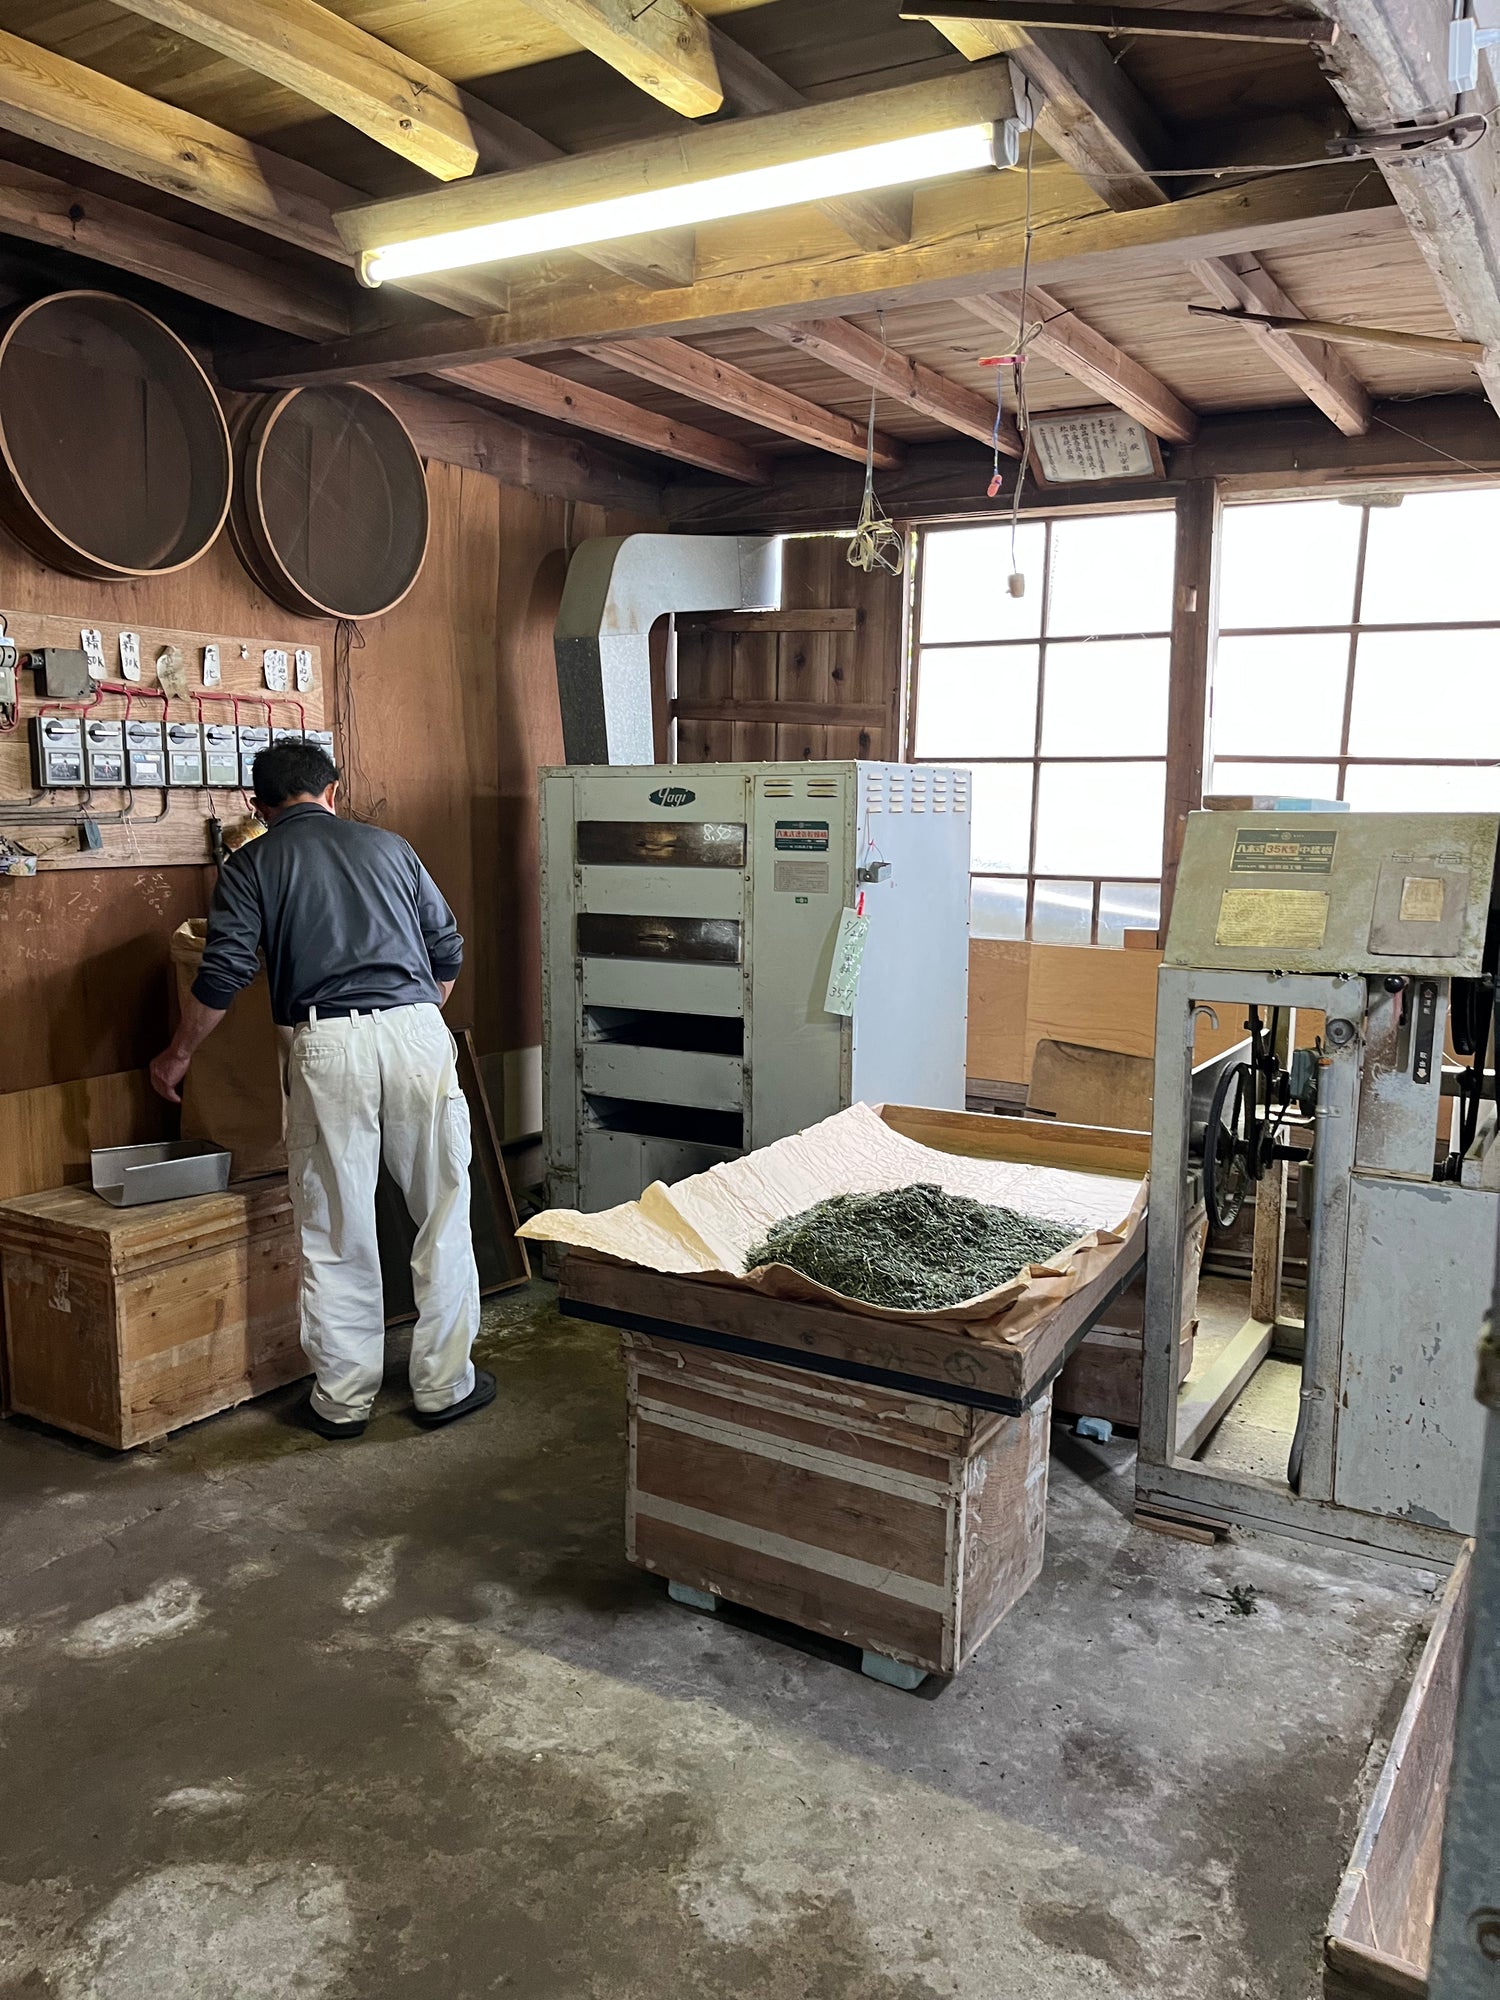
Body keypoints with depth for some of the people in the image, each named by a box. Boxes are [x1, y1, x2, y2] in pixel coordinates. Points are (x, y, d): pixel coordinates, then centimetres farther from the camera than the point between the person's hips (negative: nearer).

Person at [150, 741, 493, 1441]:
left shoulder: (249, 866, 10)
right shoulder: (387, 846, 17)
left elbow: (224, 975, 0)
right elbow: (448, 950, 17)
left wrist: (176, 1055, 13)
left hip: (327, 1043, -1)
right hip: (418, 1032, 2)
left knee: (337, 1233, 8)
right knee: (443, 1215, 11)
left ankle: (344, 1399, 18)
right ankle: (444, 1385, 18)